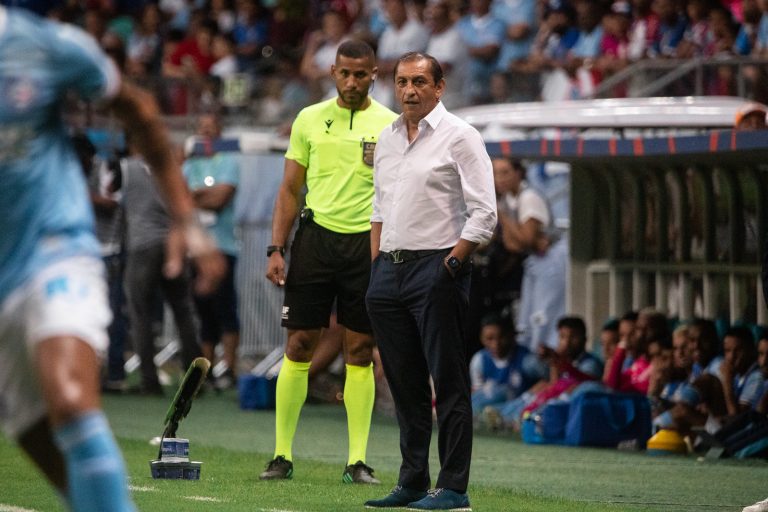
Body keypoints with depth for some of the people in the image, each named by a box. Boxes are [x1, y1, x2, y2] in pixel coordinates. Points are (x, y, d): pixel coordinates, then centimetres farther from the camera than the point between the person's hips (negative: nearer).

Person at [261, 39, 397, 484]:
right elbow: (290, 189, 10)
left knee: (361, 352, 1)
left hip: (368, 243, -1)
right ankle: (282, 455, 6)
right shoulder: (310, 119, 7)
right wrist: (277, 249, 2)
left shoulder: (390, 125, 3)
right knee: (299, 346, 0)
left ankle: (358, 460, 5)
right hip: (316, 235, 1)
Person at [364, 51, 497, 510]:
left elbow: (484, 214, -10)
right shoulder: (388, 139, 16)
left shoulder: (459, 136, -5)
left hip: (437, 269, -7)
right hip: (390, 267, 7)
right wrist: (376, 266, 14)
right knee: (405, 383, 10)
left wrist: (451, 264, -13)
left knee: (449, 382, -6)